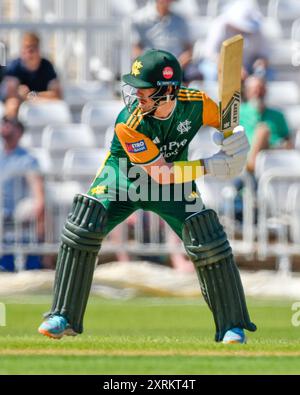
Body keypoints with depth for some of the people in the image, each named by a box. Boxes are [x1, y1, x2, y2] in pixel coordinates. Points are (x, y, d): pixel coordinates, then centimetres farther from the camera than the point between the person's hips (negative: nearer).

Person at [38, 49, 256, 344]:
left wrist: (236, 143, -25)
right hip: (123, 176, -2)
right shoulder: (128, 124, -33)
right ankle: (64, 317, -10)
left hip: (177, 178, 2)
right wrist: (209, 167, -32)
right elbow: (161, 173, -29)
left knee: (208, 241, -15)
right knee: (83, 228, -21)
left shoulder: (197, 103, -25)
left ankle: (232, 326, 0)